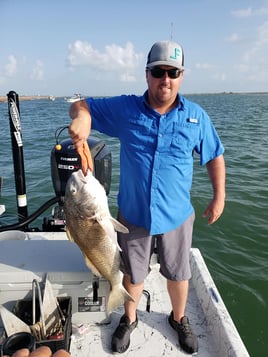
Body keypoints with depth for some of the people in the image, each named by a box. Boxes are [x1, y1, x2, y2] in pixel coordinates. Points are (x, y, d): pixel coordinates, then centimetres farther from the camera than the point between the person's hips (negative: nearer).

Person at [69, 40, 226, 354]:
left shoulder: (196, 116, -4)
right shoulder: (125, 108, -6)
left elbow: (215, 155, 7)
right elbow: (82, 104, 0)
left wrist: (219, 196, 3)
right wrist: (81, 117, -24)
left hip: (176, 216, 1)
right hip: (133, 214, 0)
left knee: (178, 274, 20)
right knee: (133, 273, 20)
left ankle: (179, 319, 50)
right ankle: (129, 319, 48)